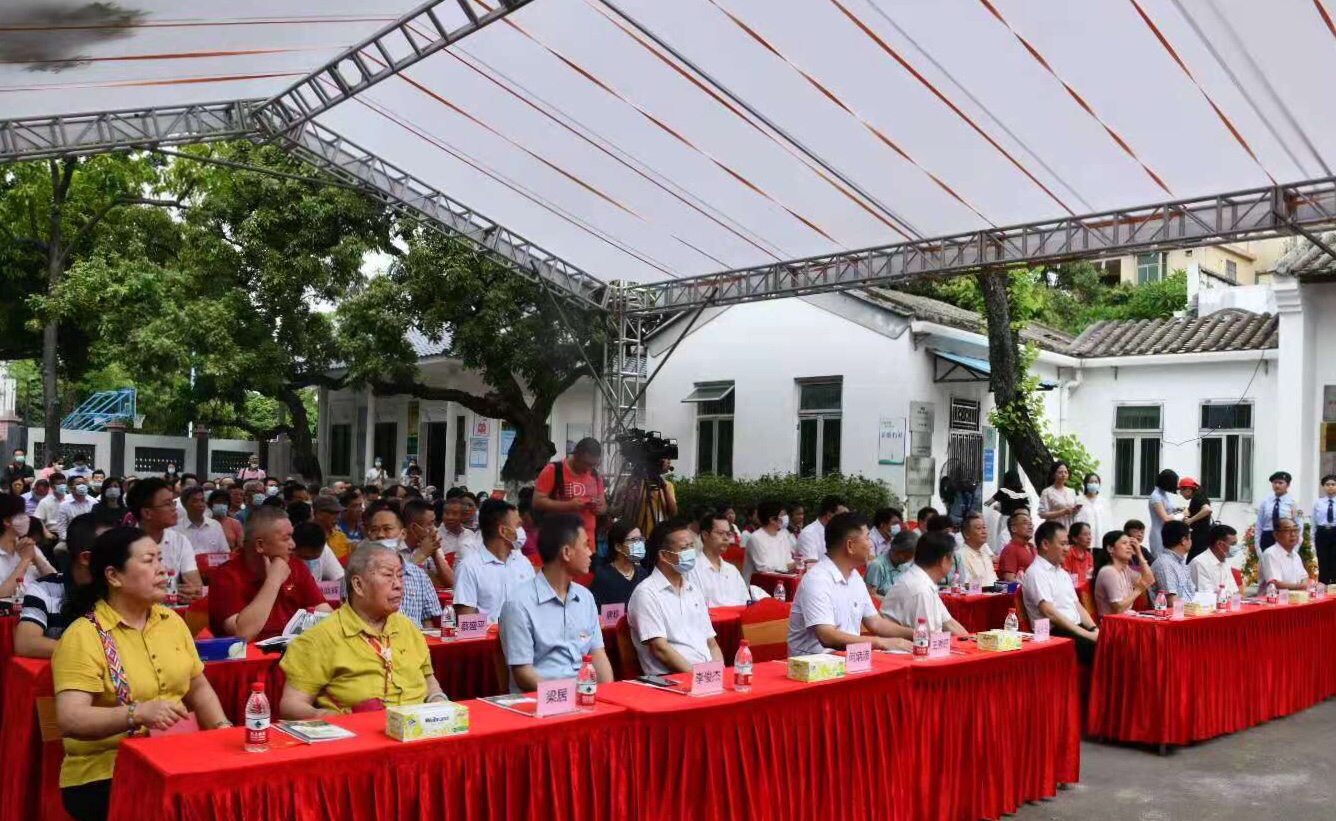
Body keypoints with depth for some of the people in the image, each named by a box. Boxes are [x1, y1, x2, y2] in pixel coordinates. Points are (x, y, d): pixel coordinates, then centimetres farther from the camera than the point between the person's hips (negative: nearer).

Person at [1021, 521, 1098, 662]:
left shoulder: (1063, 573, 20)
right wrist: (1087, 634, -17)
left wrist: (1094, 629, 0)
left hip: (1077, 628, 8)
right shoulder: (1036, 573, -8)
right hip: (1055, 634, -8)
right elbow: (1049, 613, -17)